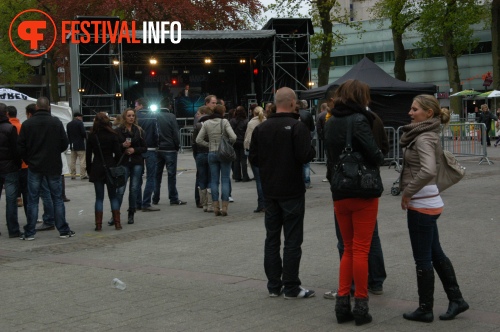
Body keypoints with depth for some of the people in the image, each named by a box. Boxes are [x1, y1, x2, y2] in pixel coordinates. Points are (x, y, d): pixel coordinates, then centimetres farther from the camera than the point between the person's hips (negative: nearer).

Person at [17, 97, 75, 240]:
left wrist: (28, 160, 12)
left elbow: (21, 147, -4)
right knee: (57, 199, 8)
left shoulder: (27, 124, -6)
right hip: (53, 166, 0)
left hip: (34, 167, 0)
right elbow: (64, 144, -3)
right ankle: (63, 230, 10)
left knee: (33, 200, 6)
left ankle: (29, 233, 7)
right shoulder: (56, 122, -7)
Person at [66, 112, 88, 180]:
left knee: (72, 160, 9)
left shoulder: (68, 124, 13)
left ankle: (73, 175, 9)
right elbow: (83, 133, -13)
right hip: (80, 145, -7)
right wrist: (86, 137, 5)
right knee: (82, 160, -5)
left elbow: (68, 135, 14)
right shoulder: (79, 123, -9)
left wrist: (70, 142, 17)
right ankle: (83, 175, -8)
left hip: (72, 145, 7)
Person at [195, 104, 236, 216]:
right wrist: (228, 144, 3)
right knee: (225, 180, 1)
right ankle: (224, 207, -4)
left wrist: (209, 145, 8)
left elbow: (198, 140, 2)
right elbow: (233, 137, -15)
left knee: (214, 180, 8)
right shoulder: (224, 122, -7)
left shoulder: (206, 123, 3)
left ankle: (215, 206, 6)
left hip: (212, 154, 3)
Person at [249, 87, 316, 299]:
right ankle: (291, 287, 2)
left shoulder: (261, 128, 4)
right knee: (292, 240, 0)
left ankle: (273, 285, 16)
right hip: (292, 192, -5)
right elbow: (305, 156, -20)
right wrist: (312, 151, 0)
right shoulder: (297, 127, -13)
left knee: (272, 238, 12)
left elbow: (253, 158, 5)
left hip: (270, 192, 5)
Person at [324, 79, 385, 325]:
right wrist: (380, 158, 2)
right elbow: (375, 155, -18)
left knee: (348, 249, 15)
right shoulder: (358, 120, -13)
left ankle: (342, 303, 11)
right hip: (363, 193, -6)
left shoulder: (330, 123, 7)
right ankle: (361, 305, 4)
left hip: (339, 194, 6)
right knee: (361, 250, 1)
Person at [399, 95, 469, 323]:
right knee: (435, 253, 17)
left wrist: (407, 192, -22)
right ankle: (456, 299, 24)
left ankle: (425, 310, 11)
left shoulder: (424, 138, -17)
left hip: (421, 203, -10)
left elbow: (428, 171, -33)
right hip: (428, 201, 10)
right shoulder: (426, 134, 12)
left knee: (422, 258, 1)